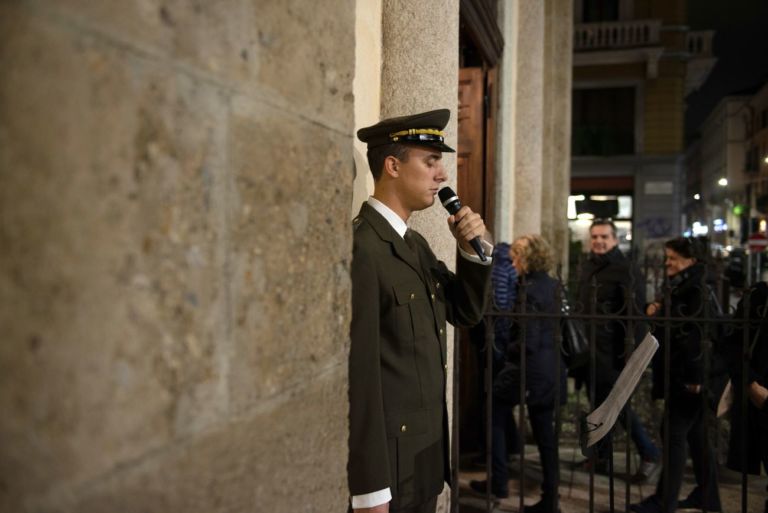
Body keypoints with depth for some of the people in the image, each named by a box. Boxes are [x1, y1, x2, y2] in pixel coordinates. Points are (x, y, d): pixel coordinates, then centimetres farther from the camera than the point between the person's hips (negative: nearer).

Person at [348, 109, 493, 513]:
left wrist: (473, 250, -2)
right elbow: (358, 373, -24)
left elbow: (465, 312, 16)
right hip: (387, 464, -9)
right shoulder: (359, 248, -21)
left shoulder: (416, 244, 8)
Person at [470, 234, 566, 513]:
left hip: (532, 368, -8)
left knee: (494, 413, 12)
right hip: (552, 369, 8)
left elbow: (528, 342, -21)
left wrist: (507, 353, -5)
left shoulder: (529, 290, -17)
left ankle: (499, 481, 15)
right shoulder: (554, 285, 8)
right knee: (545, 432, 13)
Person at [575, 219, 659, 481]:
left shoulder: (626, 270, -10)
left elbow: (636, 315, -14)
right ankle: (601, 457, 25)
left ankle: (649, 454, 16)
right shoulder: (587, 267, 12)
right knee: (598, 403, 14)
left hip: (613, 351, -7)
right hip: (589, 349, 7)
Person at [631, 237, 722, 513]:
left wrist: (693, 376, -22)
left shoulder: (696, 290, -14)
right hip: (679, 374, 10)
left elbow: (698, 335, -20)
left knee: (674, 433, -5)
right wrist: (658, 309, 3)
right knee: (696, 435, 14)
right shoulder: (679, 288, 14)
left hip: (688, 375, -10)